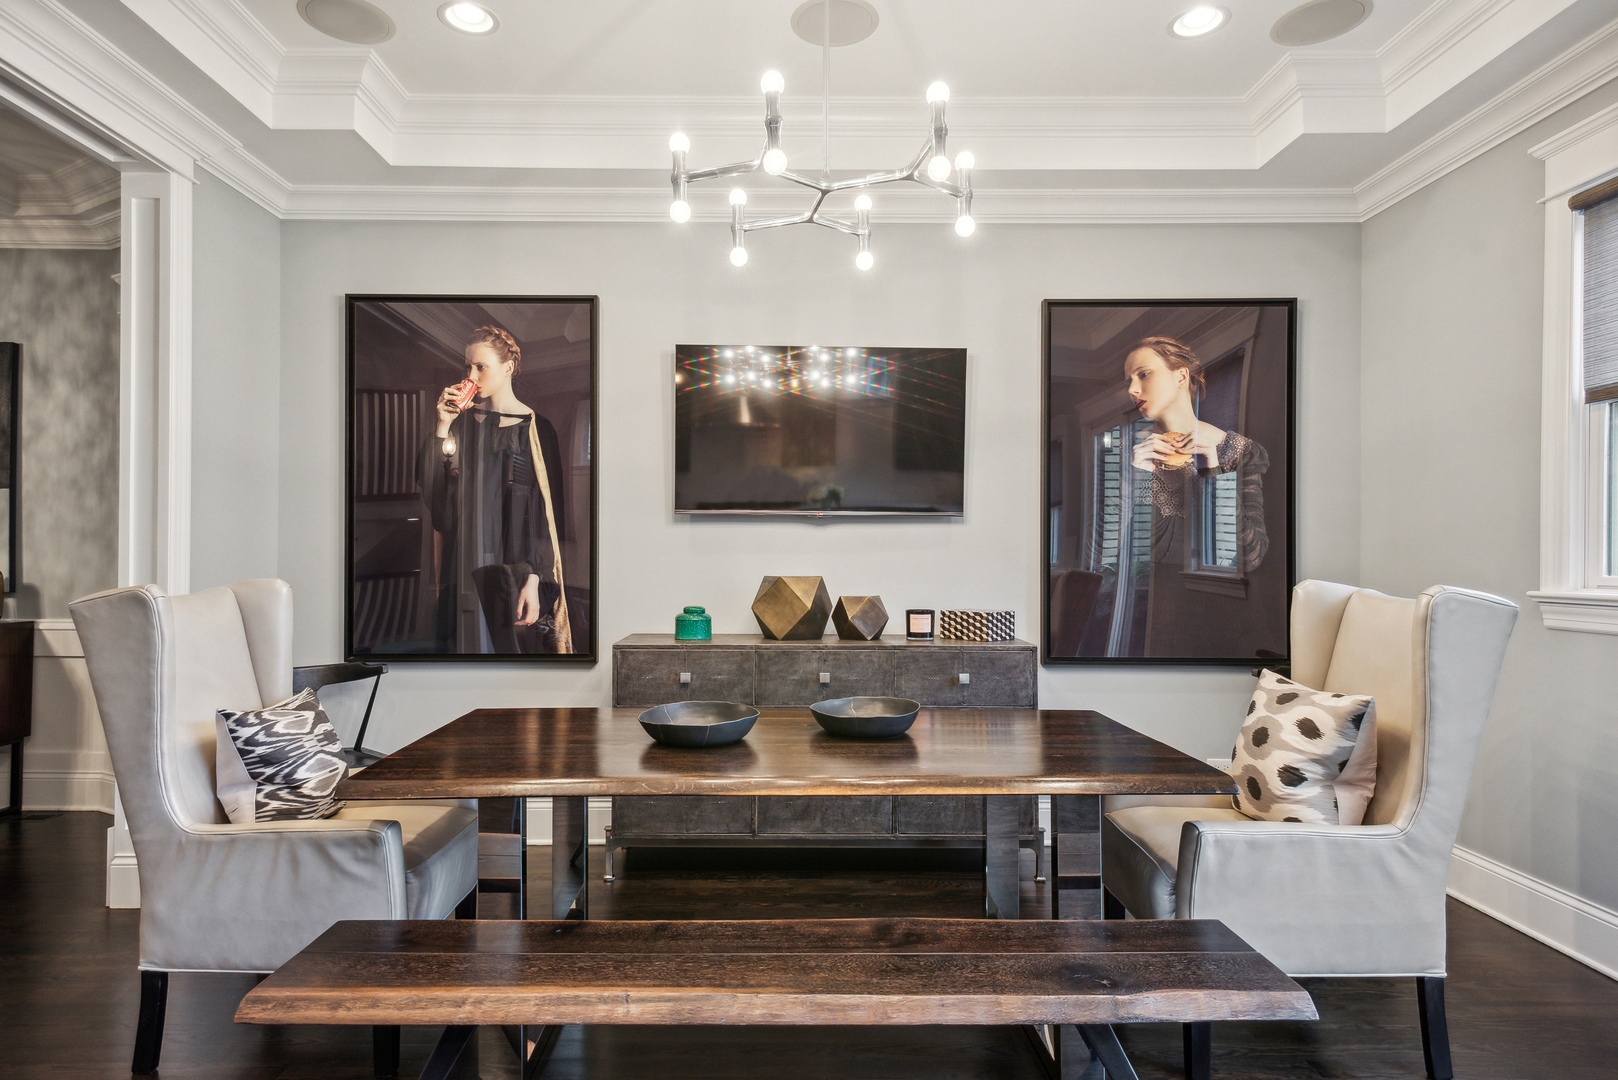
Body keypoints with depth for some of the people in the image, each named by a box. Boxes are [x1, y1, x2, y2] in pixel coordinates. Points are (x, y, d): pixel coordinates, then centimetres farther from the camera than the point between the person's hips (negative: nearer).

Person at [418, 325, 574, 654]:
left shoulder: (533, 428, -6)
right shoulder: (462, 420, 7)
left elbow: (545, 514, -10)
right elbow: (430, 487, 0)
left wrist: (534, 580, -17)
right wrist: (443, 427, -9)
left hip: (514, 569, -3)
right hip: (466, 565, 4)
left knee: (514, 644, 3)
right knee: (469, 642, 9)